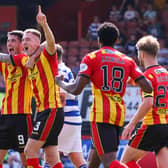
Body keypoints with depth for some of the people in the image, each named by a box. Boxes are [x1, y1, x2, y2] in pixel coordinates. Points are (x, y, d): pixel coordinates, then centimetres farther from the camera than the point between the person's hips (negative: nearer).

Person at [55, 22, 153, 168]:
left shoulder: (91, 58, 0)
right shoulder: (128, 61, 11)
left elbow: (76, 90, -8)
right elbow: (148, 88, 5)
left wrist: (60, 83, 12)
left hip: (101, 114, -6)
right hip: (119, 113, 6)